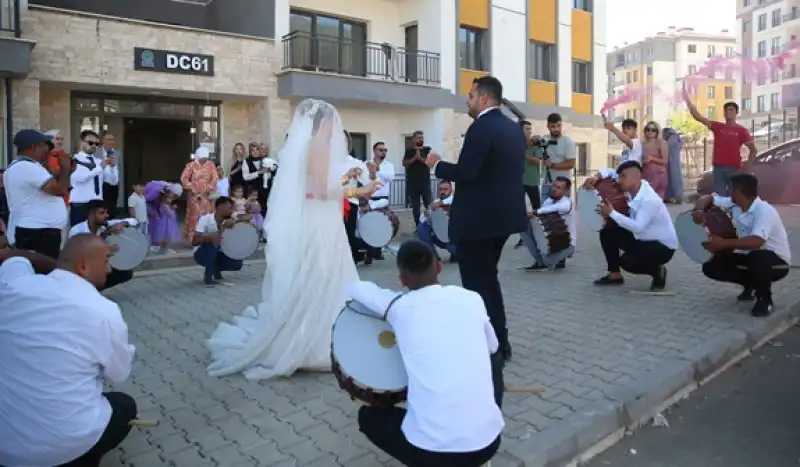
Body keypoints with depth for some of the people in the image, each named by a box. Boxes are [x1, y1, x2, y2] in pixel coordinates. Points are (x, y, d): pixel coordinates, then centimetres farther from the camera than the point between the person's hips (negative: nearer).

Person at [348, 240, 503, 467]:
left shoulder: (399, 307, -5)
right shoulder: (471, 298, 1)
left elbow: (354, 288, 14)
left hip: (430, 448, -2)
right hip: (488, 442, 3)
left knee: (367, 415, 26)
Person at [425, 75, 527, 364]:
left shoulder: (481, 128, -16)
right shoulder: (514, 129, 12)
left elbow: (466, 173, -23)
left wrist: (437, 164, -7)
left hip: (478, 218, -10)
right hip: (502, 214, 10)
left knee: (477, 283, 1)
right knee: (488, 279, 20)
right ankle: (498, 342, 28)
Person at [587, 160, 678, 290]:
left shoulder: (650, 200, -30)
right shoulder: (632, 187, -5)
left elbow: (638, 227, -40)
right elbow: (612, 172, 5)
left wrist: (612, 213, -38)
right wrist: (597, 177, -17)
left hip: (663, 246, -9)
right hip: (642, 239, 9)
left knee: (627, 261, -29)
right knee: (607, 231, 0)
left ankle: (658, 271, 3)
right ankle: (615, 275, 9)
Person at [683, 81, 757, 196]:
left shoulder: (742, 130, 3)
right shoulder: (717, 126, 8)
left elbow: (754, 150, 5)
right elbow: (697, 116, 1)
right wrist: (687, 98, -6)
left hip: (734, 169, -1)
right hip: (719, 168, 1)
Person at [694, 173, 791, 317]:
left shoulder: (764, 211, -28)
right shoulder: (734, 204, -6)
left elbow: (756, 241, -43)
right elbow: (707, 198, 3)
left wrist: (723, 243, -45)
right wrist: (699, 211, -20)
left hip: (777, 260, -7)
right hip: (750, 256, 7)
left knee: (757, 258, -42)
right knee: (711, 266, -8)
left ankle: (765, 298, -13)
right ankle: (751, 284, 15)